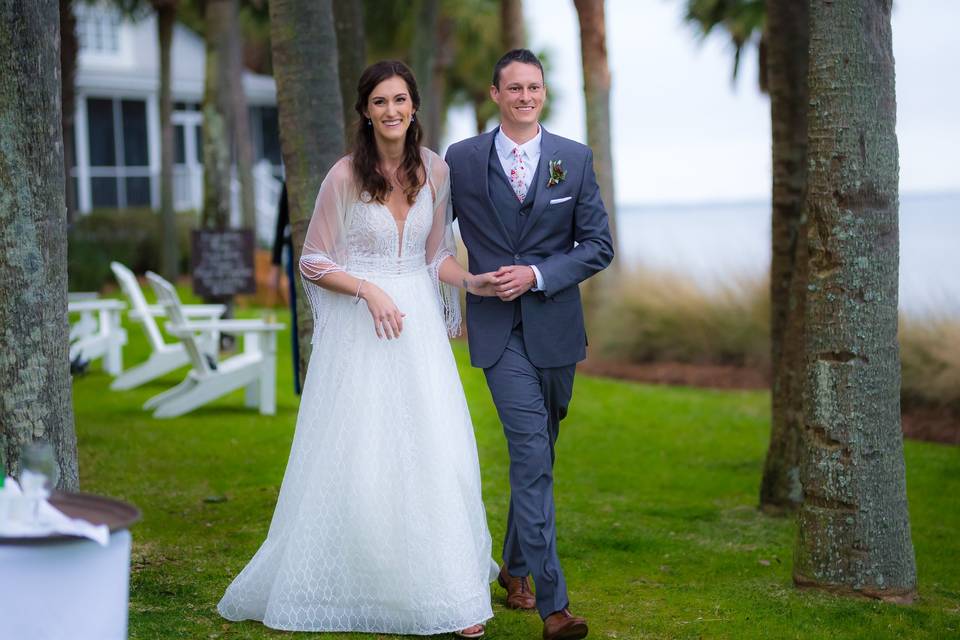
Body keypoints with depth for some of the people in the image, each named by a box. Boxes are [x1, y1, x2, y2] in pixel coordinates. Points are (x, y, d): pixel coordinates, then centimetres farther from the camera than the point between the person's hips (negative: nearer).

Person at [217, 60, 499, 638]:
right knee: (356, 458, 0)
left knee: (436, 455, -1)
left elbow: (438, 256, 10)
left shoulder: (436, 170, 4)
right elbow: (314, 263, -2)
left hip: (418, 325, 3)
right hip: (358, 329, -3)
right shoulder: (345, 176, -7)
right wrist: (370, 291, -15)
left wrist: (473, 282, -8)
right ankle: (363, 590, 16)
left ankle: (450, 593, 7)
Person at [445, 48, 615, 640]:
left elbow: (599, 246, 0)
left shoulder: (575, 159, 2)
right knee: (532, 456, -12)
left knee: (539, 455, 15)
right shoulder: (461, 160, 0)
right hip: (497, 330, -2)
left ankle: (516, 567, 36)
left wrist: (537, 274, -11)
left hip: (555, 326, 3)